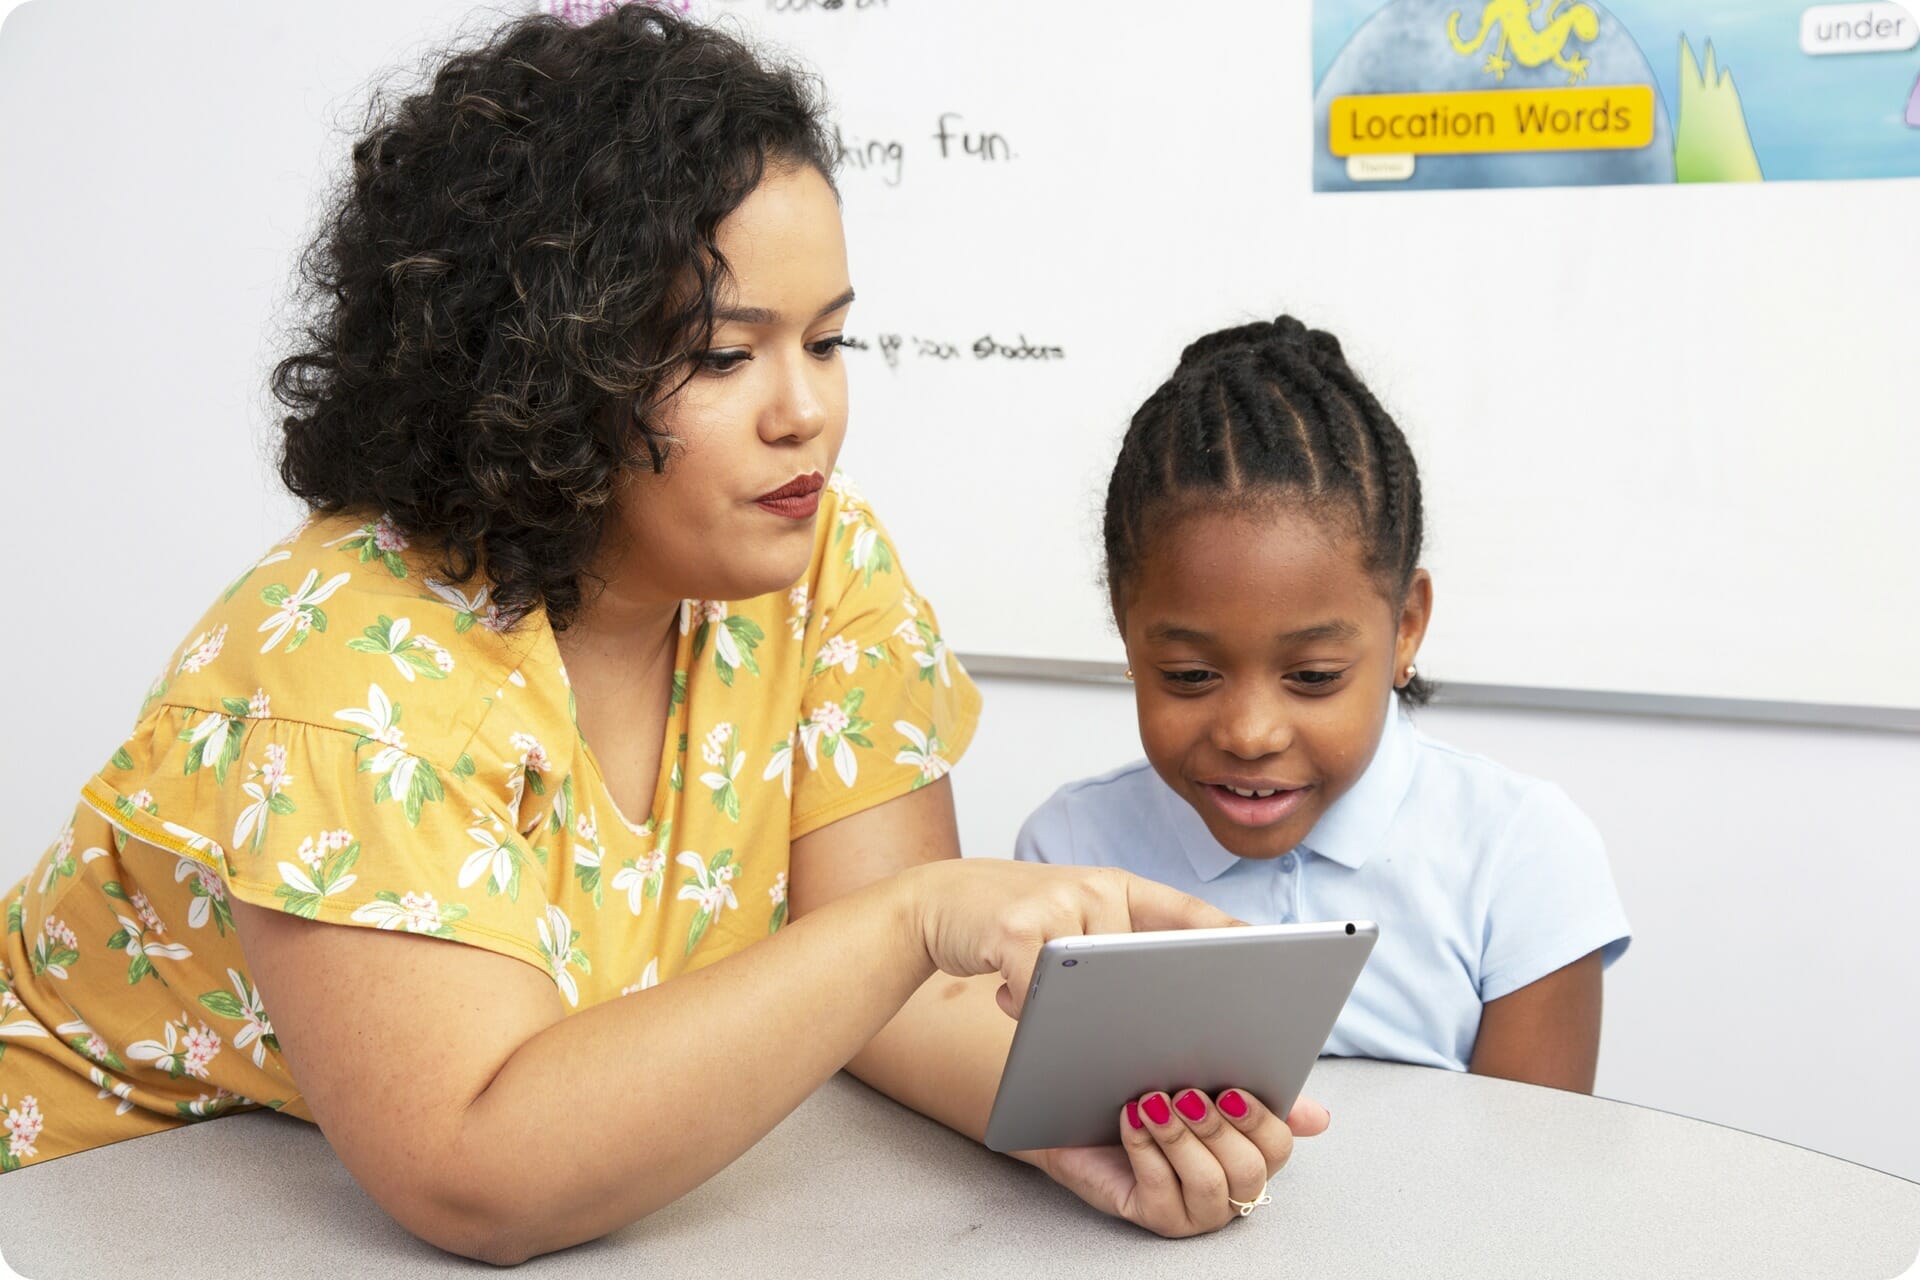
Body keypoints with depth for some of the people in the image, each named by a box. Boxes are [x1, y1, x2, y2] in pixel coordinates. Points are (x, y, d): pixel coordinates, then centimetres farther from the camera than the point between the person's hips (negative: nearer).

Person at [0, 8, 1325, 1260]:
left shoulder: (823, 559, -8)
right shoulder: (360, 654, -24)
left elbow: (883, 978, -8)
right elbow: (476, 1173, -31)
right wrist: (920, 915, -35)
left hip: (592, 1207, 5)